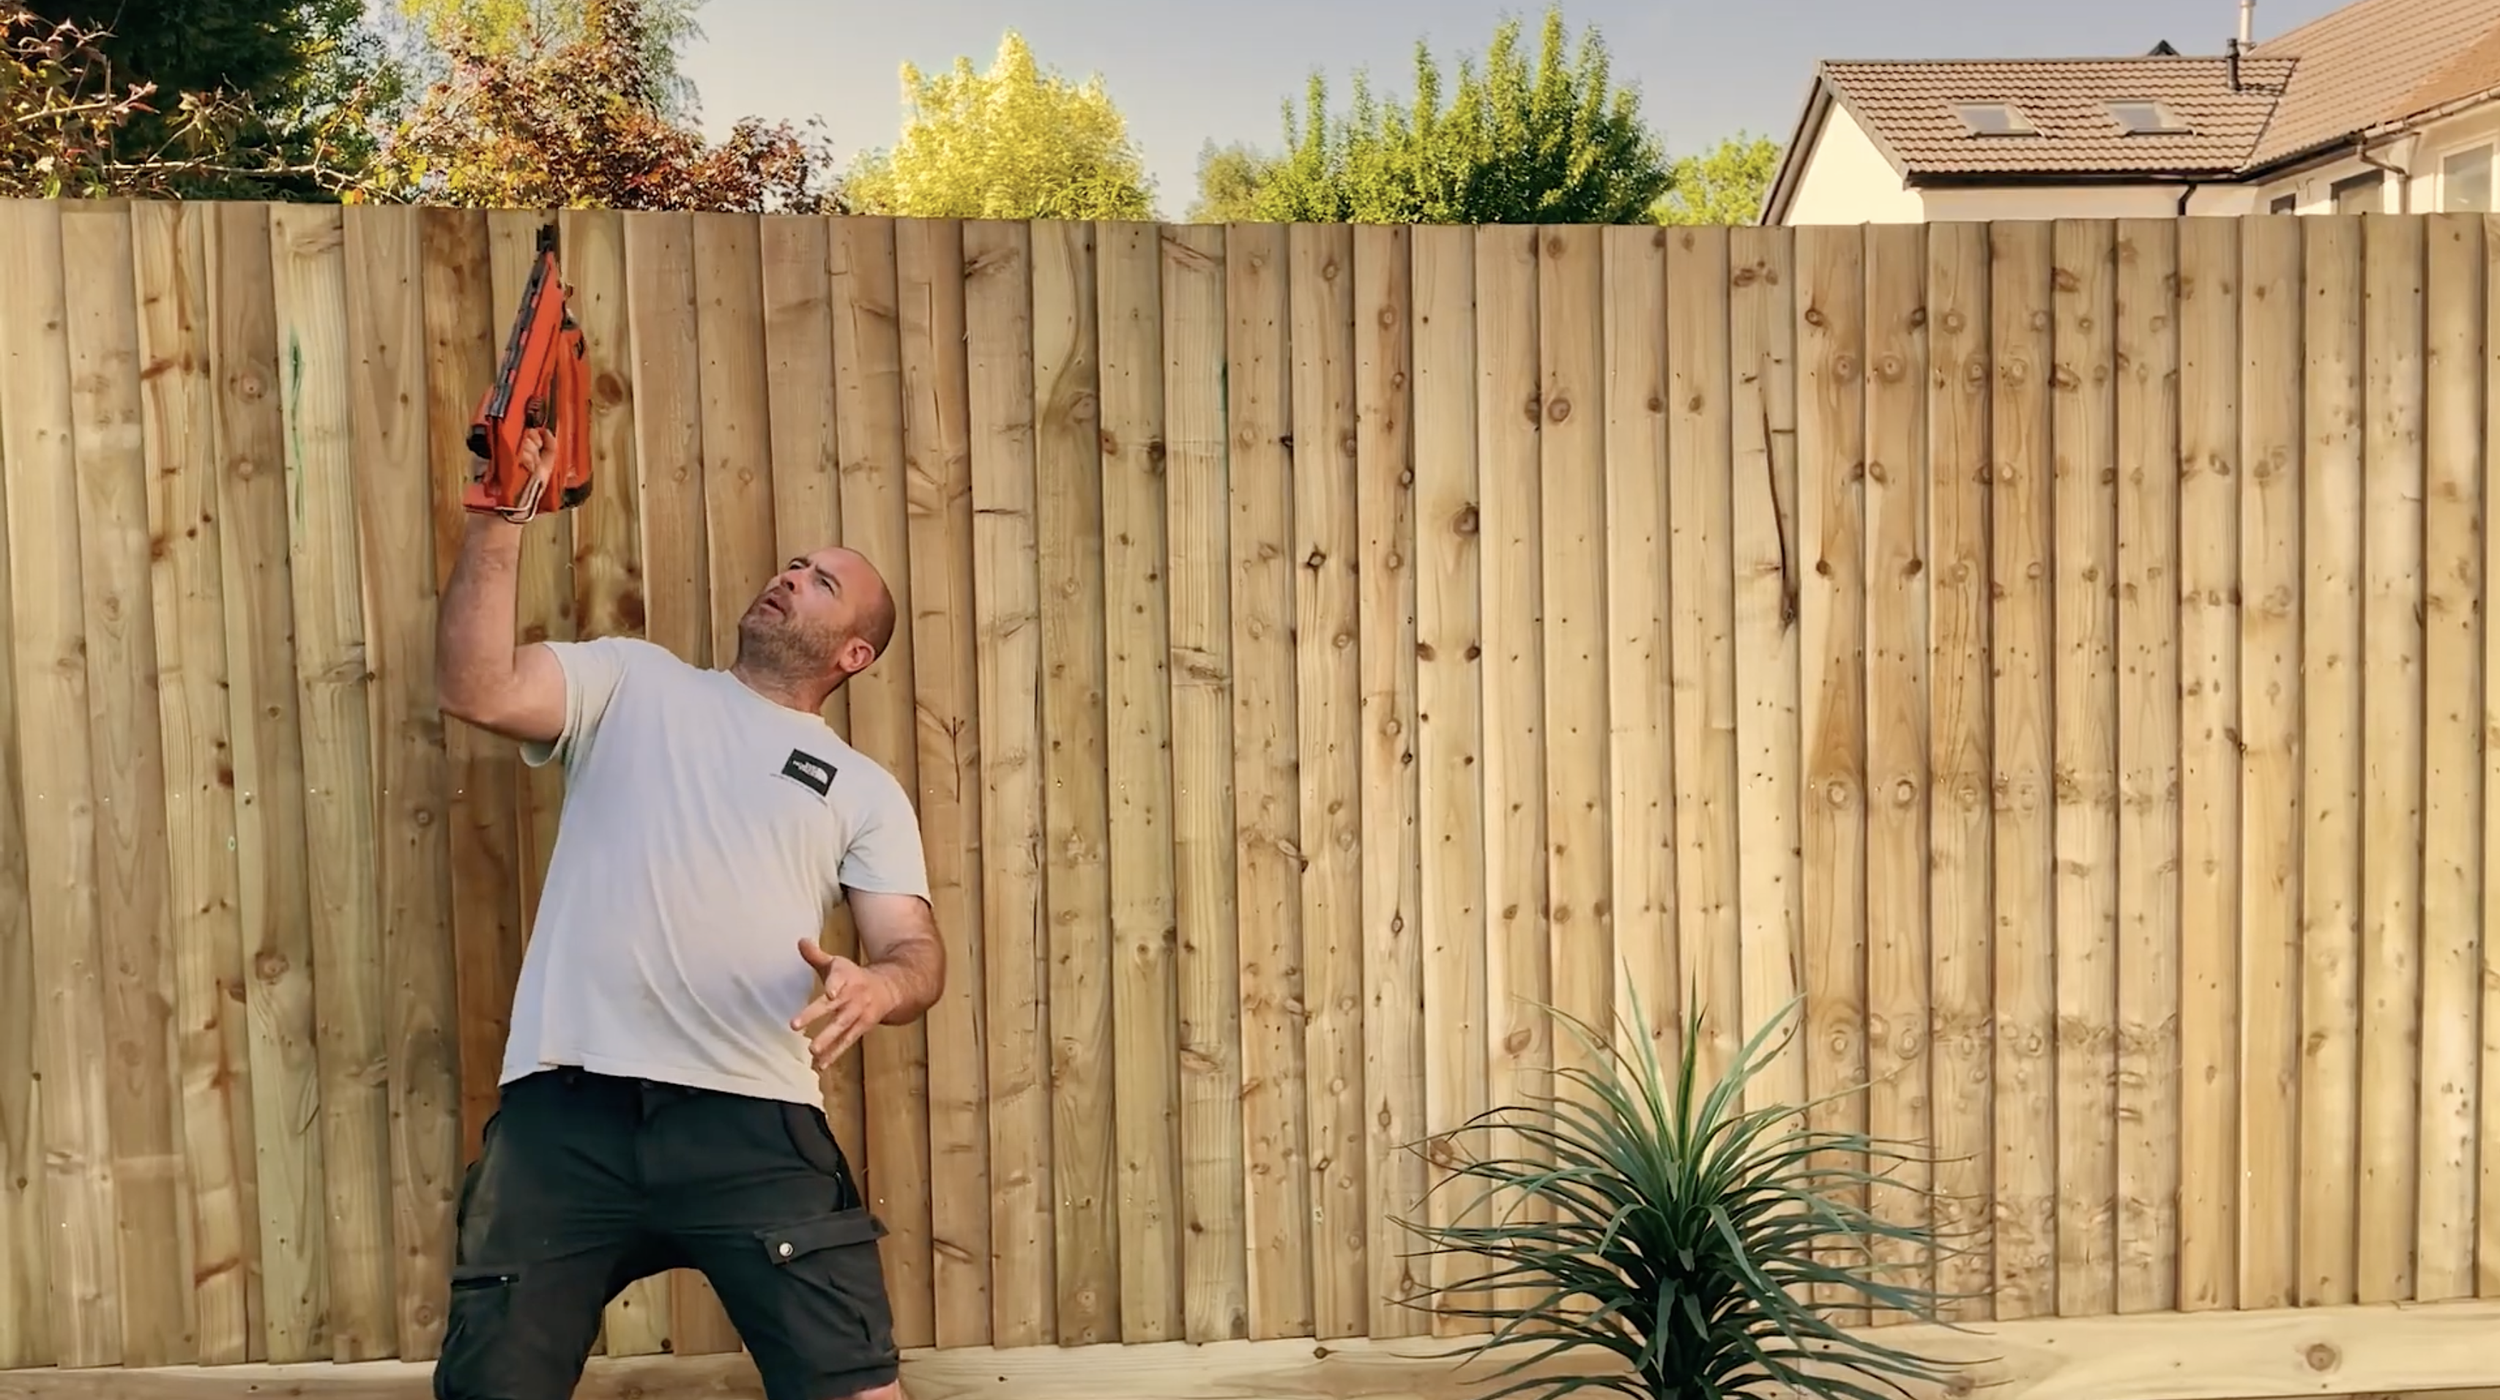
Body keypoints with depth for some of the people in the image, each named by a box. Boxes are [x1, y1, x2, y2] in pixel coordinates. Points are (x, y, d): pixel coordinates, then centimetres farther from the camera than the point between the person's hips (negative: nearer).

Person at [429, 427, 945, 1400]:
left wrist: (874, 986, -18)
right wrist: (499, 520, -5)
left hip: (753, 1122, 0)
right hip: (566, 1110, 1)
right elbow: (476, 689, 1)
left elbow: (917, 952, 5)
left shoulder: (865, 792, 16)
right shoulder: (633, 679, 17)